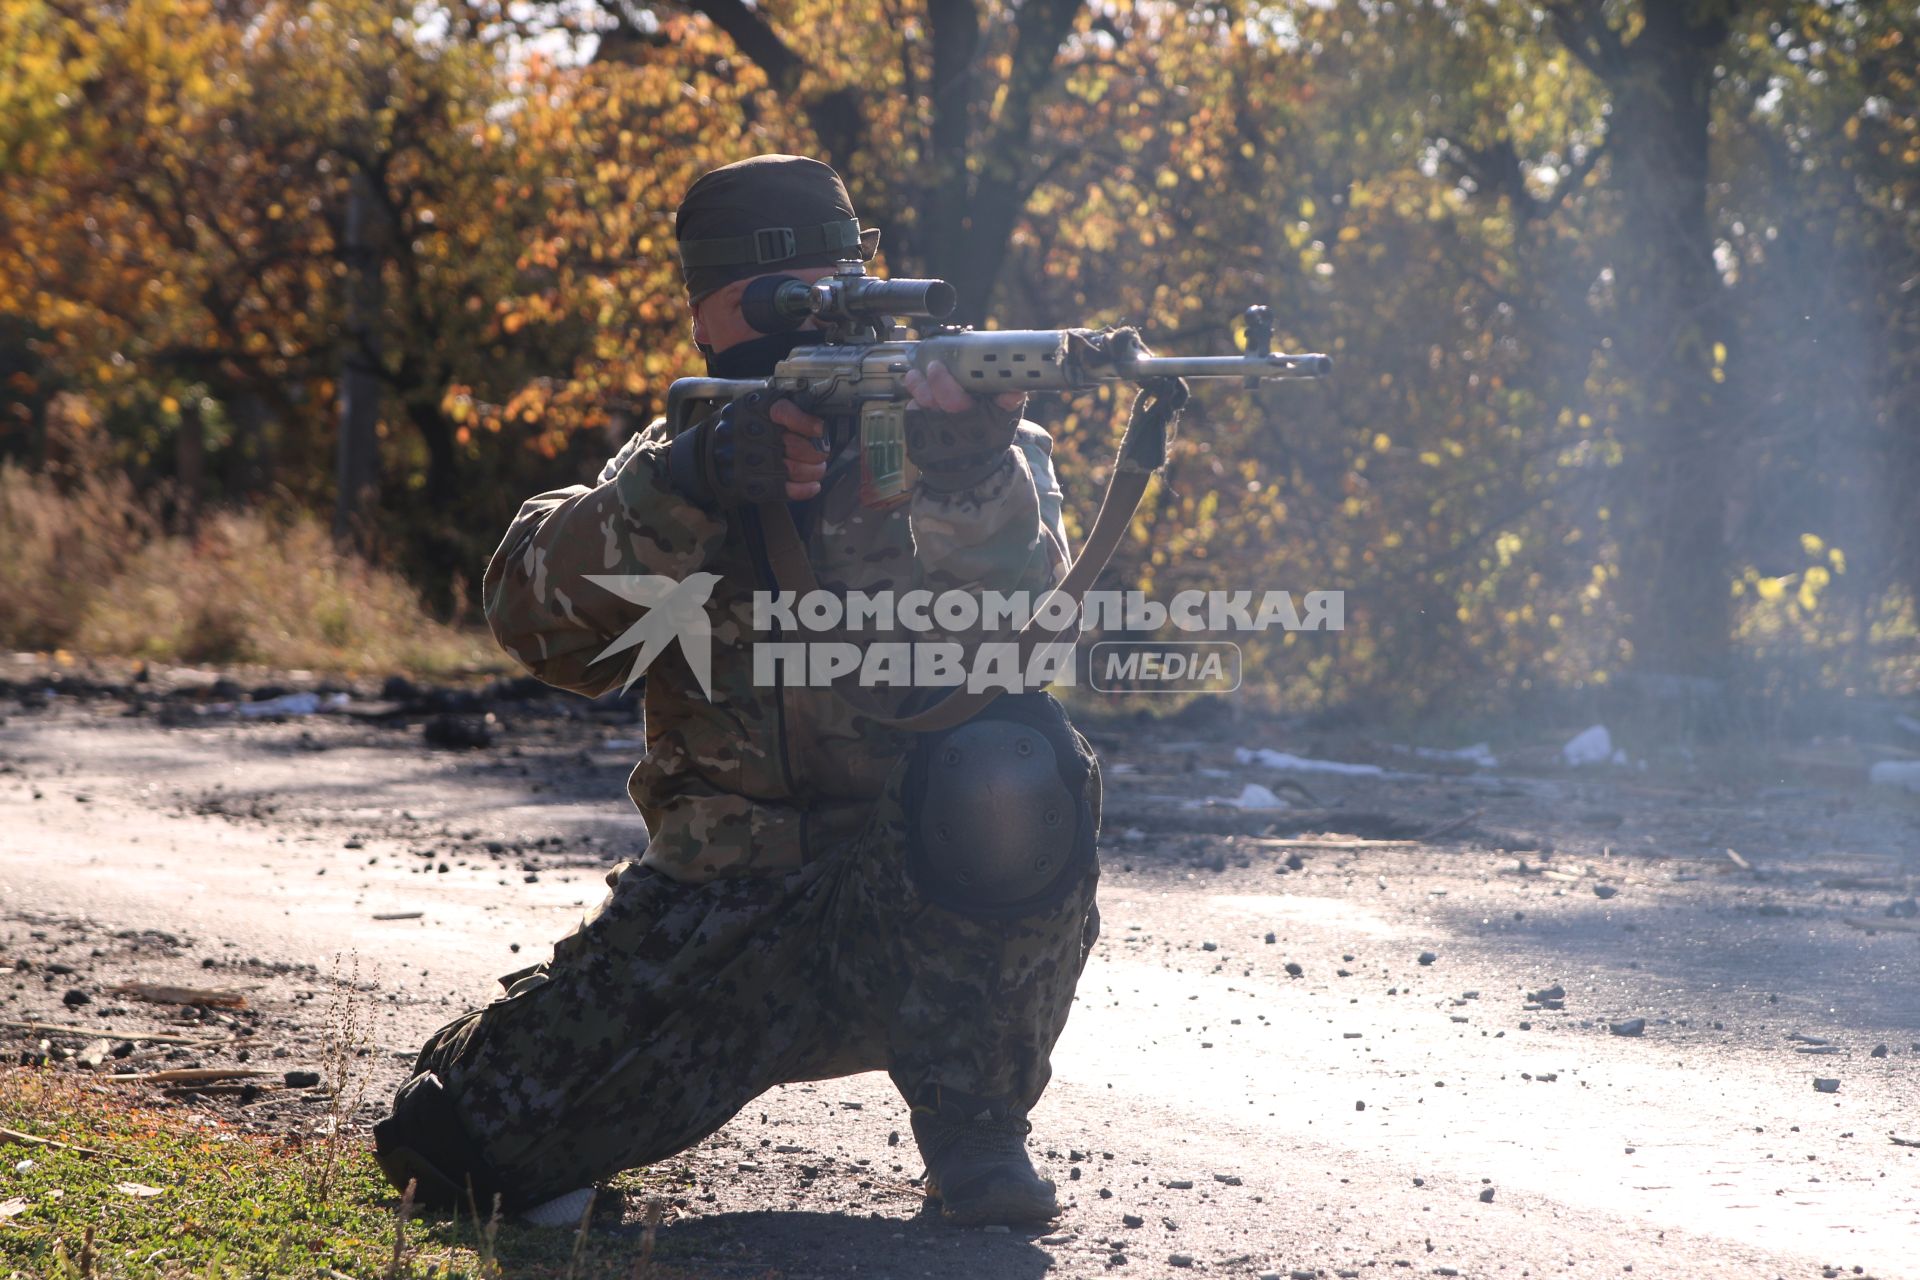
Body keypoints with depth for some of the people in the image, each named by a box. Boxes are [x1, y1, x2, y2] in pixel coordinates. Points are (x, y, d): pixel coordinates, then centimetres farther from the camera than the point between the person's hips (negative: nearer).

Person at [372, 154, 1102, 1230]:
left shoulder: (958, 434, 3)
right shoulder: (681, 460, 9)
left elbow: (1012, 590, -19)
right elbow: (535, 610, -10)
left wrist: (969, 474, -40)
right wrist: (689, 486, -26)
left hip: (941, 904, -1)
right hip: (728, 905, 1)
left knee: (1010, 766, -36)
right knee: (453, 1137, -17)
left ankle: (976, 1136, -17)